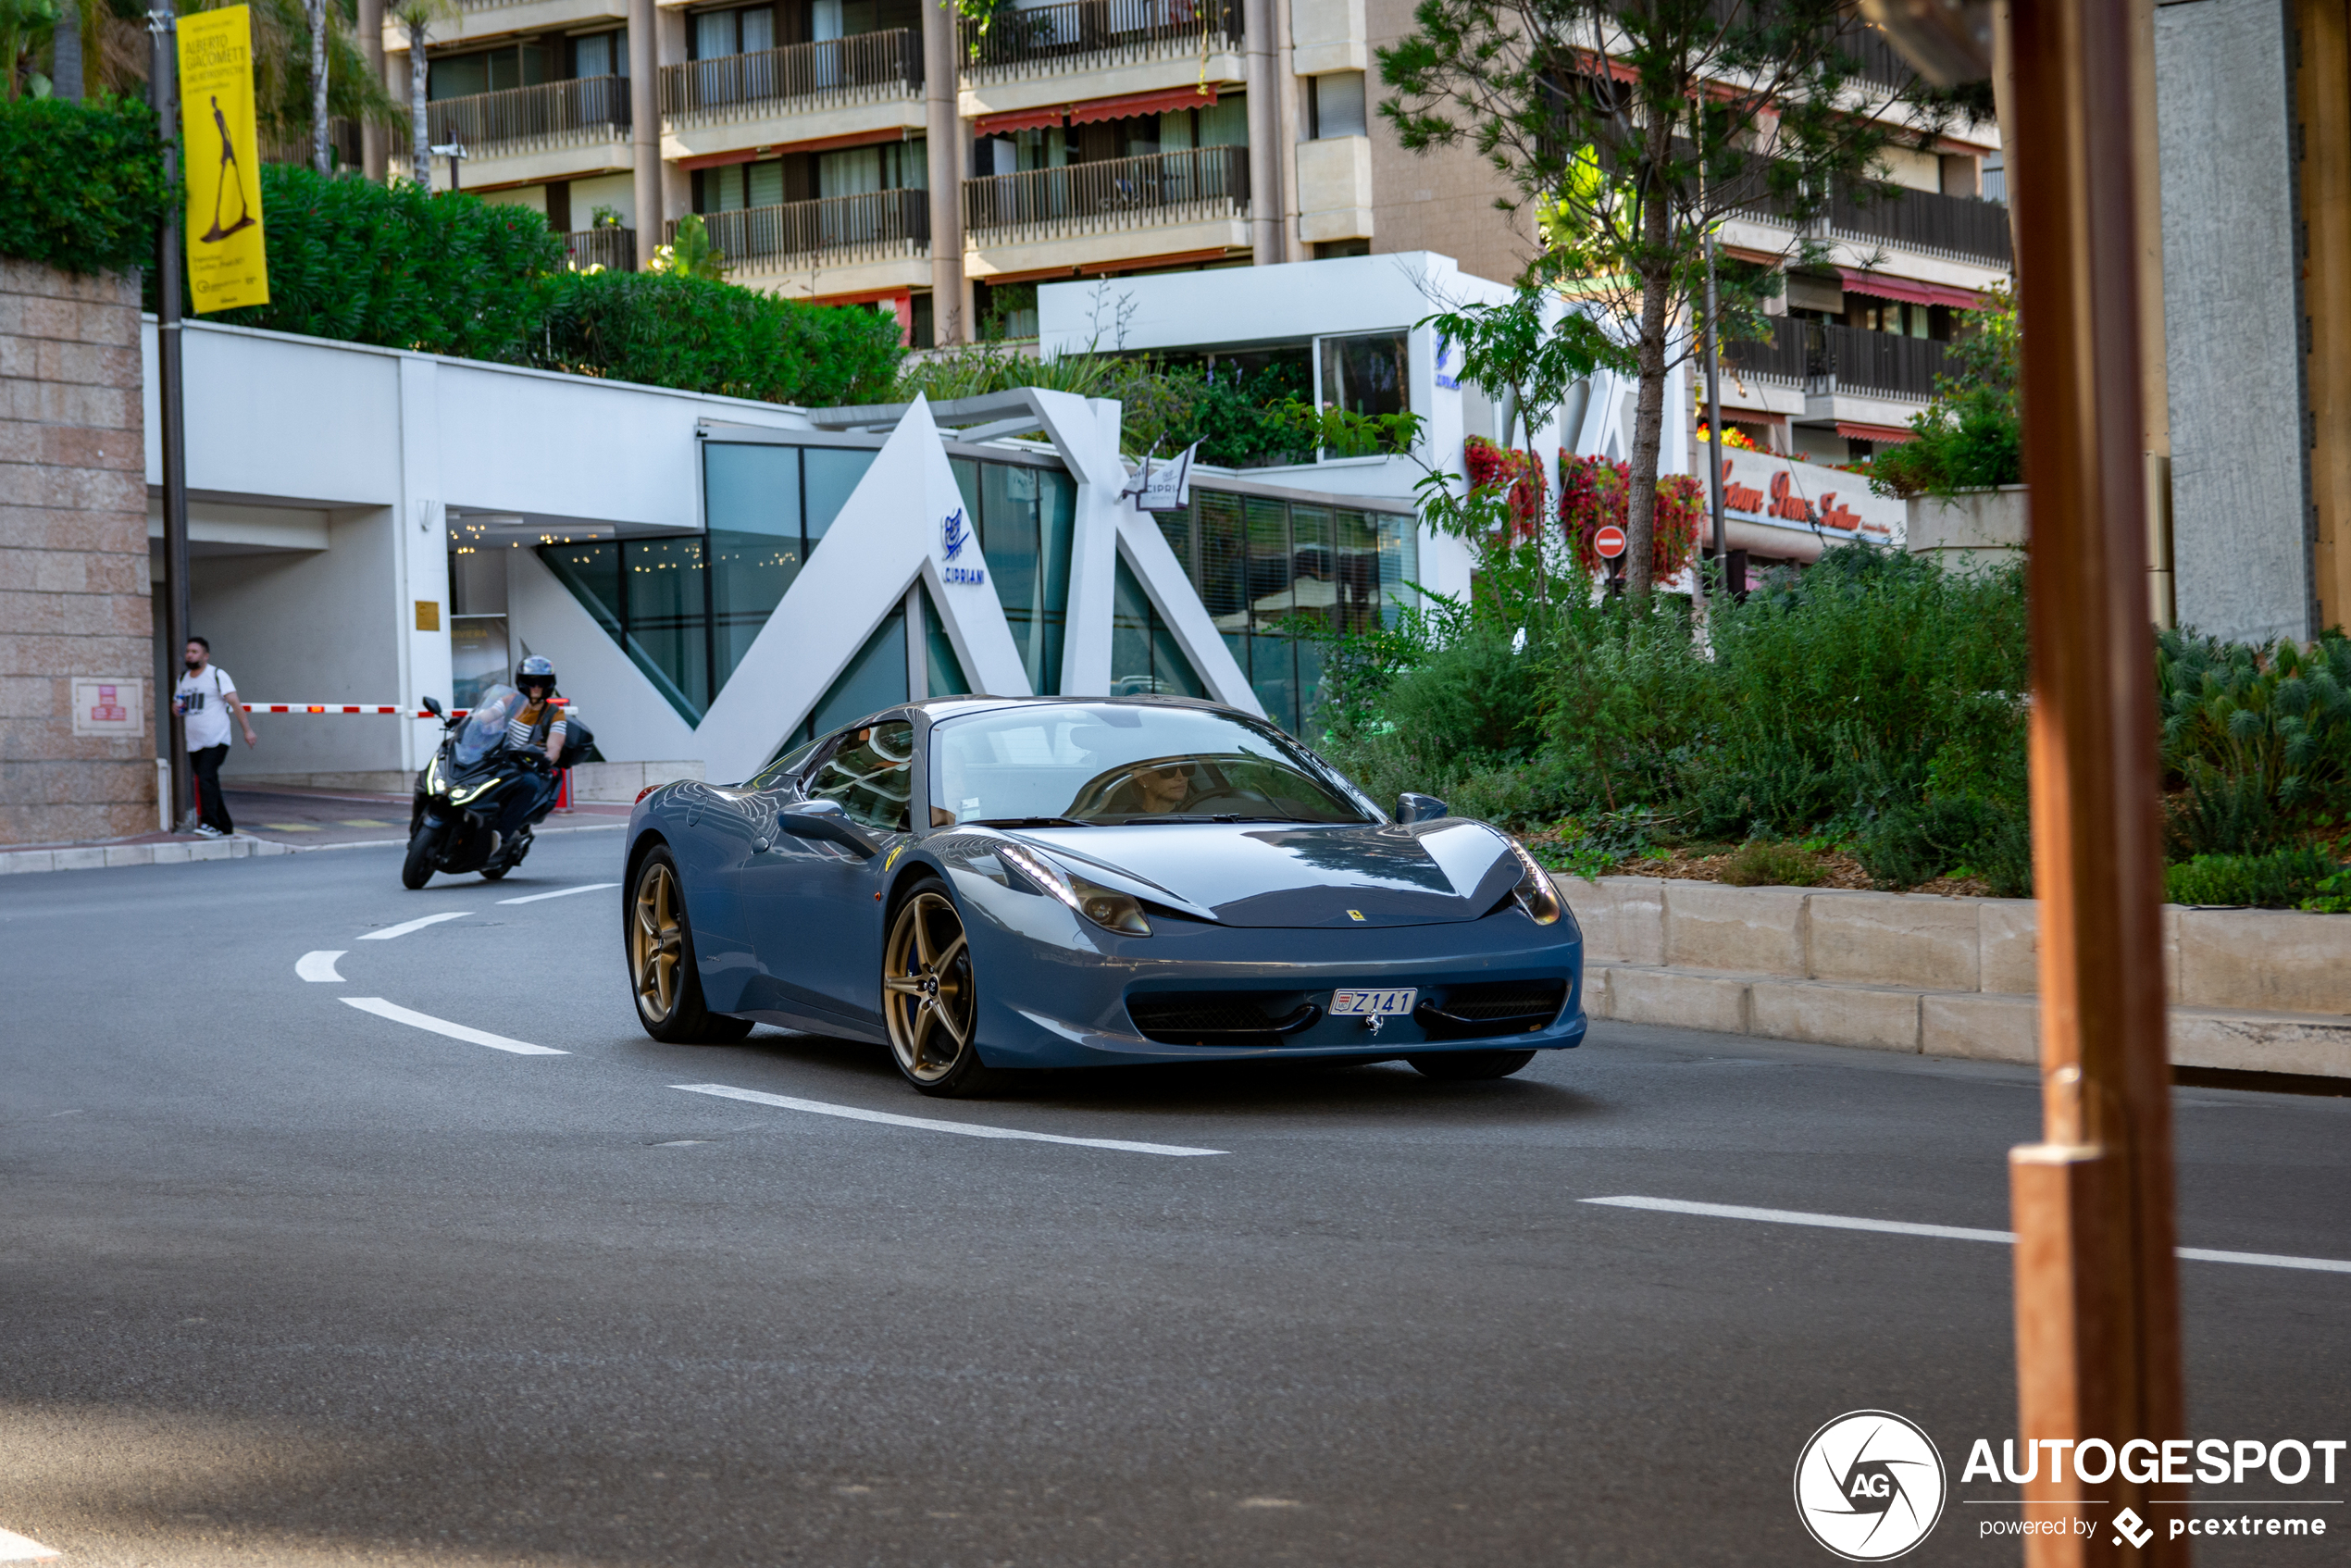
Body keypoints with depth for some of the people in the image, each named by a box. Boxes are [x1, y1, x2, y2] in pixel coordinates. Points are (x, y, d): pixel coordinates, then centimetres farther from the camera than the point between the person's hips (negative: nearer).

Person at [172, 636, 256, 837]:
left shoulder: (217, 675, -4)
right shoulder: (183, 679, 16)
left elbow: (235, 703, -10)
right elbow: (176, 704, 27)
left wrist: (247, 729, -18)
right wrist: (176, 708, 1)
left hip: (216, 741, -7)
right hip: (194, 743, 7)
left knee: (206, 779, -22)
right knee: (205, 784, 9)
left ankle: (210, 823, -26)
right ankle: (224, 827, 16)